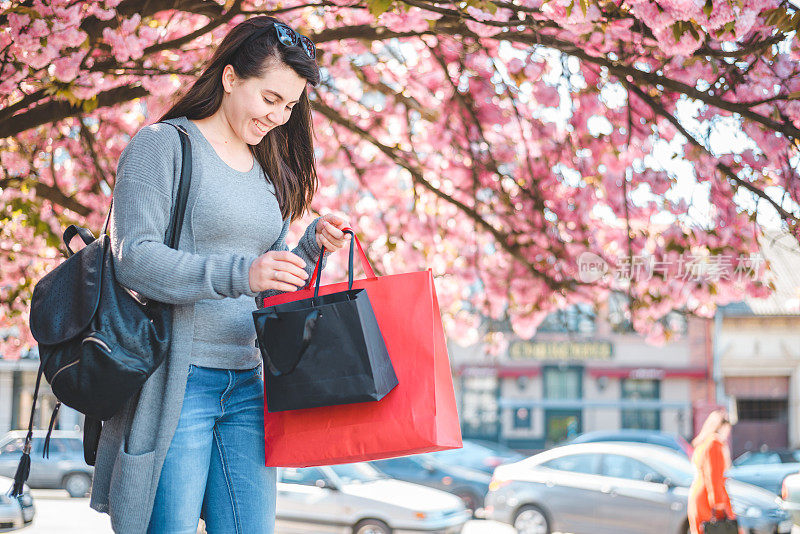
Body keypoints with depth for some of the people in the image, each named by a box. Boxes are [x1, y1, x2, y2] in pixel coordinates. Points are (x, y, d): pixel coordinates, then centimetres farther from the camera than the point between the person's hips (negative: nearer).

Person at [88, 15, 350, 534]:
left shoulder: (270, 172, 19)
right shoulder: (163, 145, -2)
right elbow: (135, 258, -14)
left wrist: (312, 247, 1)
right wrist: (239, 274, -25)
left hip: (246, 383, 6)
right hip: (176, 380, -6)